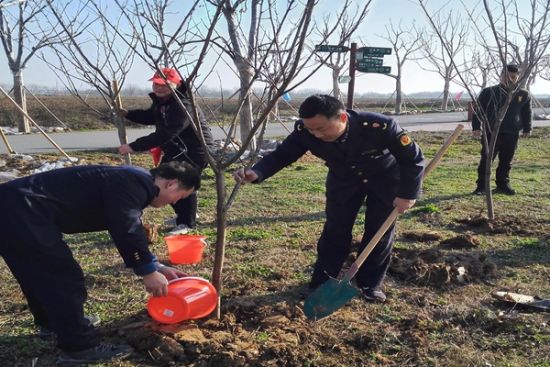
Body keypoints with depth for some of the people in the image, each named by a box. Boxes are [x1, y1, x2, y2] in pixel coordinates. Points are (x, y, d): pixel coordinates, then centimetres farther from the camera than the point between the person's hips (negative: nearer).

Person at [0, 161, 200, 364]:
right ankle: (79, 347, 6)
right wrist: (148, 272, -11)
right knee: (65, 277, -4)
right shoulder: (135, 182, -15)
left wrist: (156, 267, 23)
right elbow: (126, 230, -23)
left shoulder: (131, 182, 18)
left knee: (42, 273, 26)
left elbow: (131, 231, 25)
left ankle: (52, 322, 46)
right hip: (22, 211, -11)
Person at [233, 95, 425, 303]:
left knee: (379, 231, 1)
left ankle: (370, 284, 18)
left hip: (386, 178, -2)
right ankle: (321, 283, 14)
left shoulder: (379, 126, -40)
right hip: (343, 180, 2)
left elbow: (413, 157, -25)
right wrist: (256, 173, -42)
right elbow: (281, 155, -23)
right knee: (335, 229, 0)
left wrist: (408, 194, -23)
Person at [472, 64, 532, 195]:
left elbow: (527, 114, 17)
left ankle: (503, 184, 23)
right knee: (486, 160, -4)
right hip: (491, 133, -3)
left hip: (512, 134, 3)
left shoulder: (524, 95, 6)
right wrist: (476, 127, -10)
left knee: (506, 161, 11)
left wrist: (527, 129, 13)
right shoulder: (489, 92, -4)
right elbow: (478, 110, -3)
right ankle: (481, 186, 3)